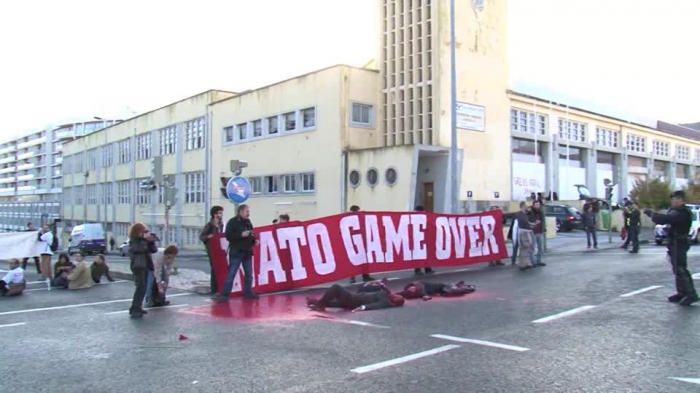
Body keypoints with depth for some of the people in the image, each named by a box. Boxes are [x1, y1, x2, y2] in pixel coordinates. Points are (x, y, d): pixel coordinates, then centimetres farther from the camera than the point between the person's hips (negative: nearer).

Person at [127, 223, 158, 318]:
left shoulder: (144, 240, 15)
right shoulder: (133, 241, -7)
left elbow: (154, 250, 9)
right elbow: (139, 248, -27)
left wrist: (151, 241, -6)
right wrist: (145, 239, -21)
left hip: (145, 267, 9)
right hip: (138, 267, -9)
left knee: (143, 288, 12)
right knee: (140, 287, -17)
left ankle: (138, 308, 21)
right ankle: (134, 310, -19)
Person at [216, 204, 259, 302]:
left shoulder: (248, 222, 11)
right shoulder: (232, 222, -7)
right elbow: (228, 236, -15)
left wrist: (255, 240, 1)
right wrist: (241, 235, -22)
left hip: (247, 252, 6)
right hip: (236, 252, -6)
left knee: (249, 274, 12)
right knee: (231, 274, -6)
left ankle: (248, 293, 25)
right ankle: (225, 295, -3)